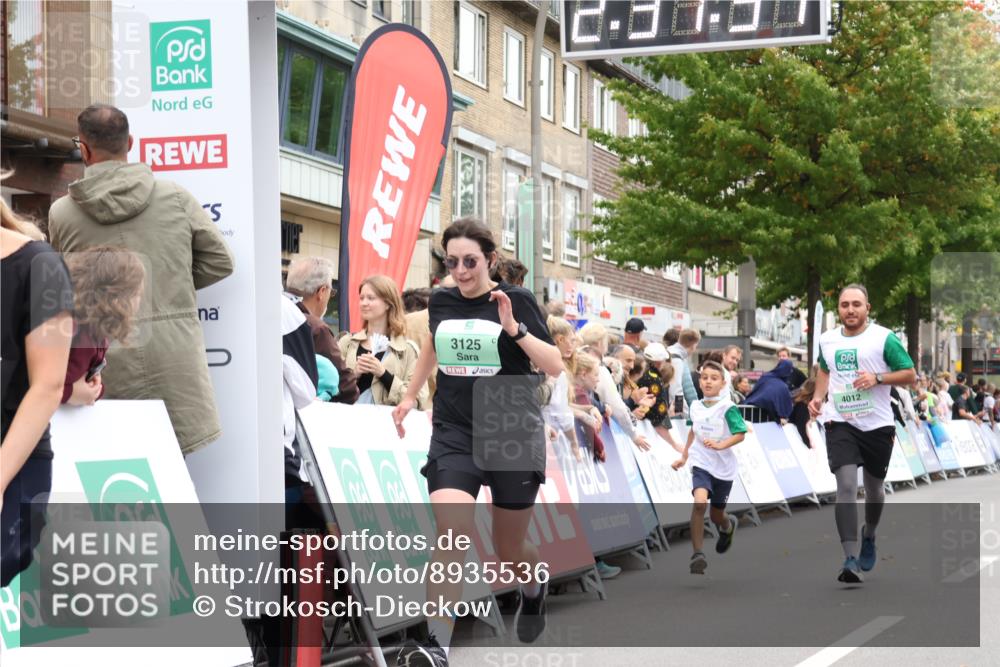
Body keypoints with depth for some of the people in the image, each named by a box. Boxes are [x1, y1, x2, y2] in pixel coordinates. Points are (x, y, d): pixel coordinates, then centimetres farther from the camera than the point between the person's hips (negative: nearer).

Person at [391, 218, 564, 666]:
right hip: (453, 433, 2)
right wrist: (410, 395, 27)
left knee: (509, 551, 10)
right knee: (451, 536, -21)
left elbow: (554, 367, -10)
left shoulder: (516, 301, -6)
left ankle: (534, 588, 47)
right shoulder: (441, 301, 4)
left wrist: (514, 328, -23)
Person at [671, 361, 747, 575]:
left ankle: (728, 526, 52)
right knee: (699, 502, -25)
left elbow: (740, 434, -14)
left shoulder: (727, 408, -10)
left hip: (724, 467, -2)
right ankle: (698, 554, -20)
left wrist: (720, 445, -29)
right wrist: (684, 457, 25)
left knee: (717, 515, 12)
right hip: (701, 463, 2)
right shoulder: (695, 407, 5)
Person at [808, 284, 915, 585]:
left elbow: (909, 374, -4)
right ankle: (851, 559, -20)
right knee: (846, 486, -16)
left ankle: (869, 536, 46)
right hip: (840, 423, 1)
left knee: (874, 487, 15)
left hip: (878, 425, -1)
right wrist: (818, 397, 9)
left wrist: (877, 378, -19)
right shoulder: (827, 340, 7)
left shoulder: (884, 338, -5)